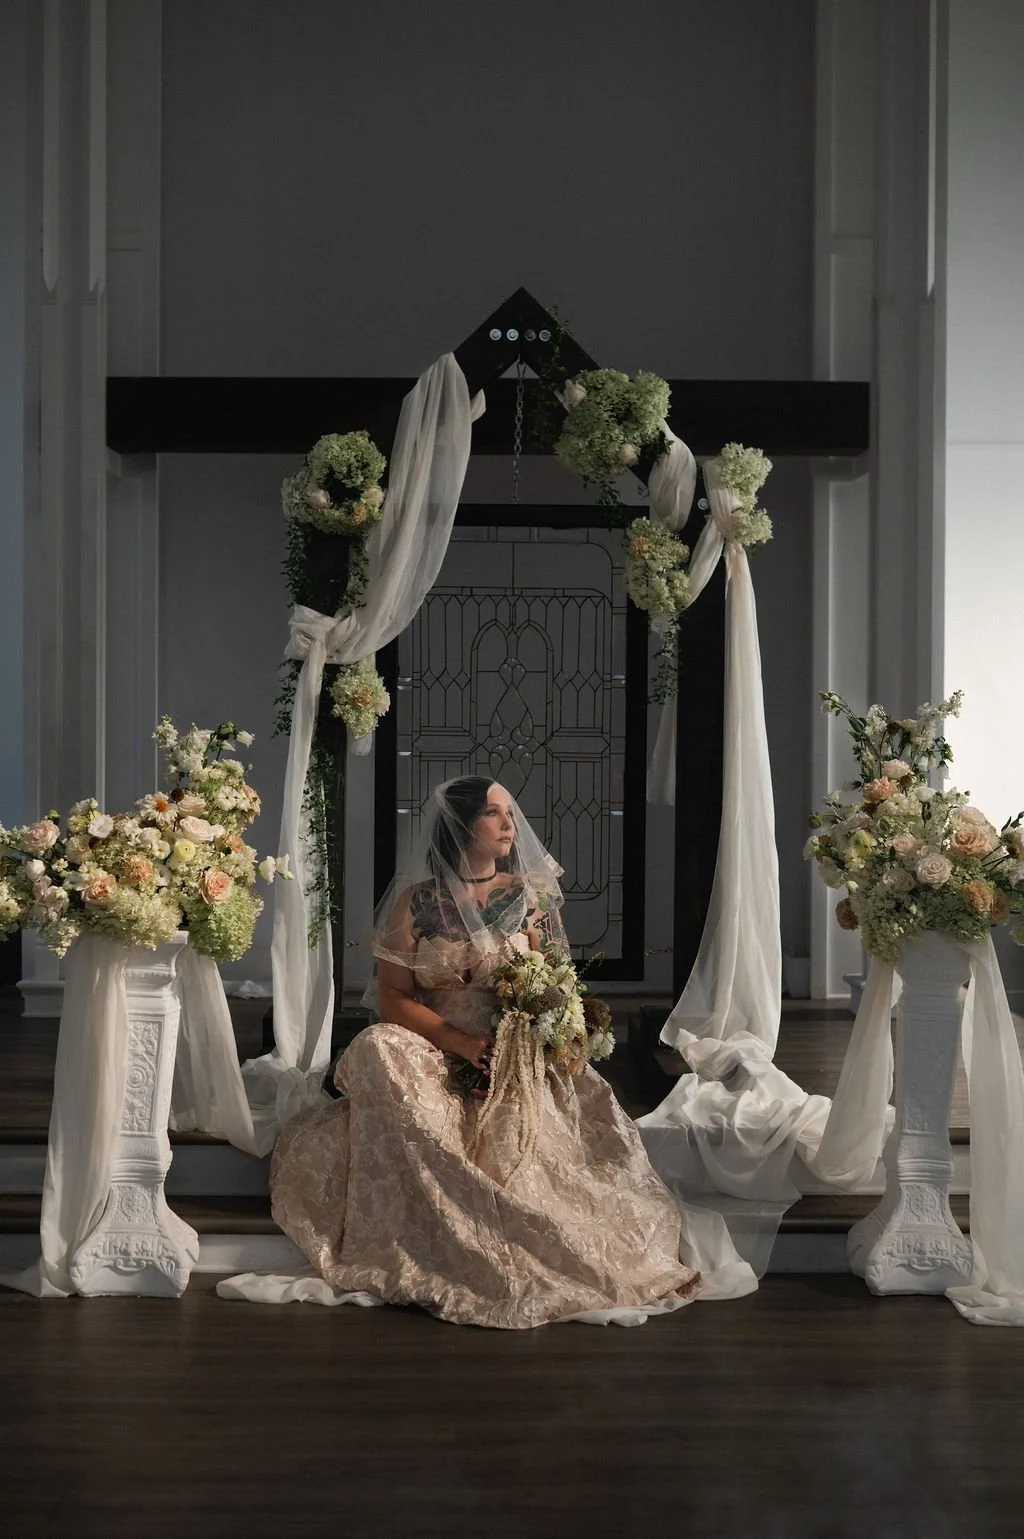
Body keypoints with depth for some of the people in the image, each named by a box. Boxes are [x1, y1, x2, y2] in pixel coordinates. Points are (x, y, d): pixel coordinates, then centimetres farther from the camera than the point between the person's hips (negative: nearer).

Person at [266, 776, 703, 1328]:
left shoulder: (530, 897, 8)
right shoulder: (416, 901, 3)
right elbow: (393, 998, -2)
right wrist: (462, 1043, -16)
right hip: (435, 1055, -1)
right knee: (378, 1050, -32)